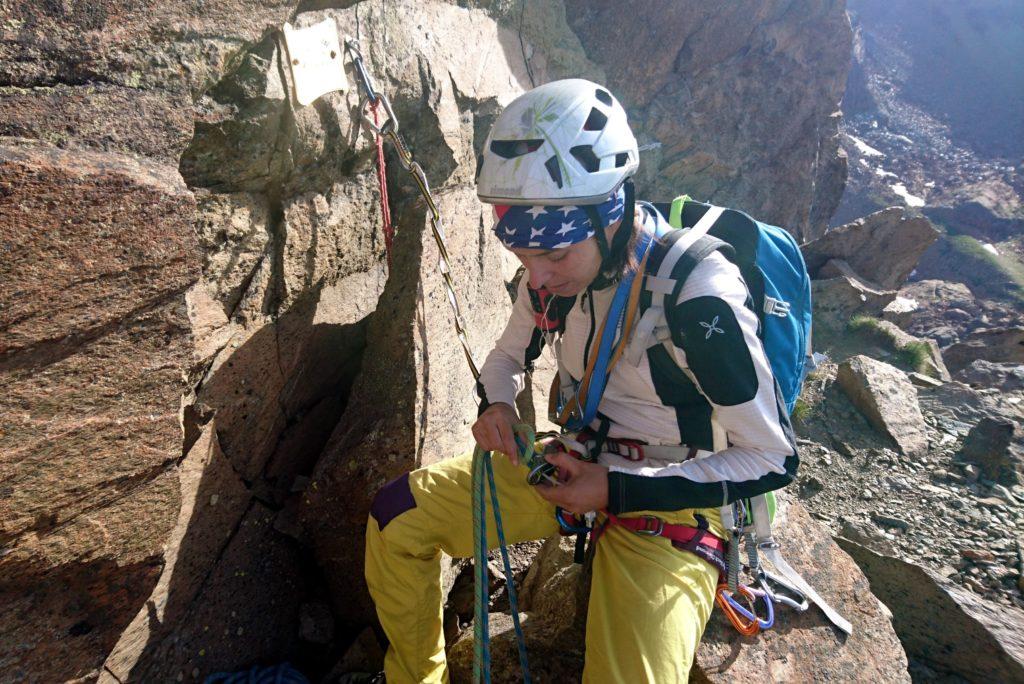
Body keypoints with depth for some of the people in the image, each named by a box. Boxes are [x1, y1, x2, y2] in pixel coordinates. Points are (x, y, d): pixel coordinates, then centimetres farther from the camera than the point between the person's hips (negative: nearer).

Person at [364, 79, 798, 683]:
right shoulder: (559, 264, -7)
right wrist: (497, 405, -13)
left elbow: (775, 460, -18)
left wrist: (620, 491, -22)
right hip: (574, 463, 6)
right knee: (396, 517, -3)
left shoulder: (700, 299, -27)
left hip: (670, 499, -5)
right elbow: (510, 354, 11)